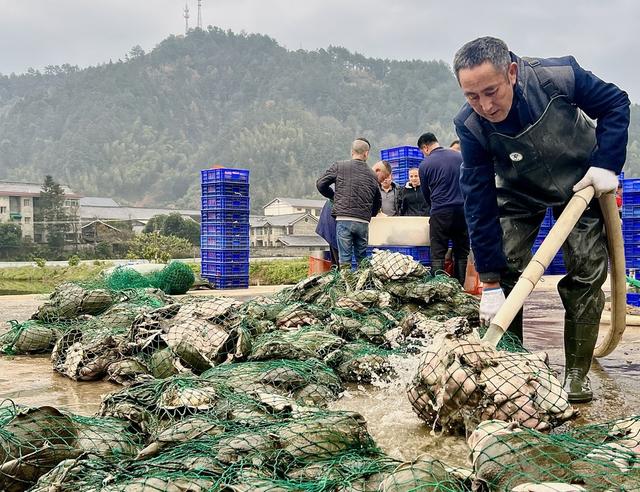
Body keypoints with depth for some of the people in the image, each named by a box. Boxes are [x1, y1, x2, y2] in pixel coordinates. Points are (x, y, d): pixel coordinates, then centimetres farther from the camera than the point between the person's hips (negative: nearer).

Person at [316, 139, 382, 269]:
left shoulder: (339, 166, 4)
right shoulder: (372, 175, 13)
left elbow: (320, 184, 4)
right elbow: (377, 201, 20)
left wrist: (333, 196, 20)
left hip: (343, 219, -3)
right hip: (363, 222, 3)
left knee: (344, 259, -2)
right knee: (362, 258, 11)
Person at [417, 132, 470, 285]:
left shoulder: (425, 165, -1)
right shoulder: (460, 156, 6)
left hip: (440, 213, -3)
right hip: (463, 210, 3)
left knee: (438, 255, 2)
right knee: (461, 254, 9)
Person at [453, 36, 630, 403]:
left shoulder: (561, 75, -33)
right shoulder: (470, 126, -30)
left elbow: (615, 103, -12)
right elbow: (480, 204, -26)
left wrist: (607, 164, -23)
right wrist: (490, 281, -26)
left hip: (581, 181, 0)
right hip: (518, 194, 1)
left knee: (587, 273, -7)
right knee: (507, 272, -11)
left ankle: (577, 372, 4)